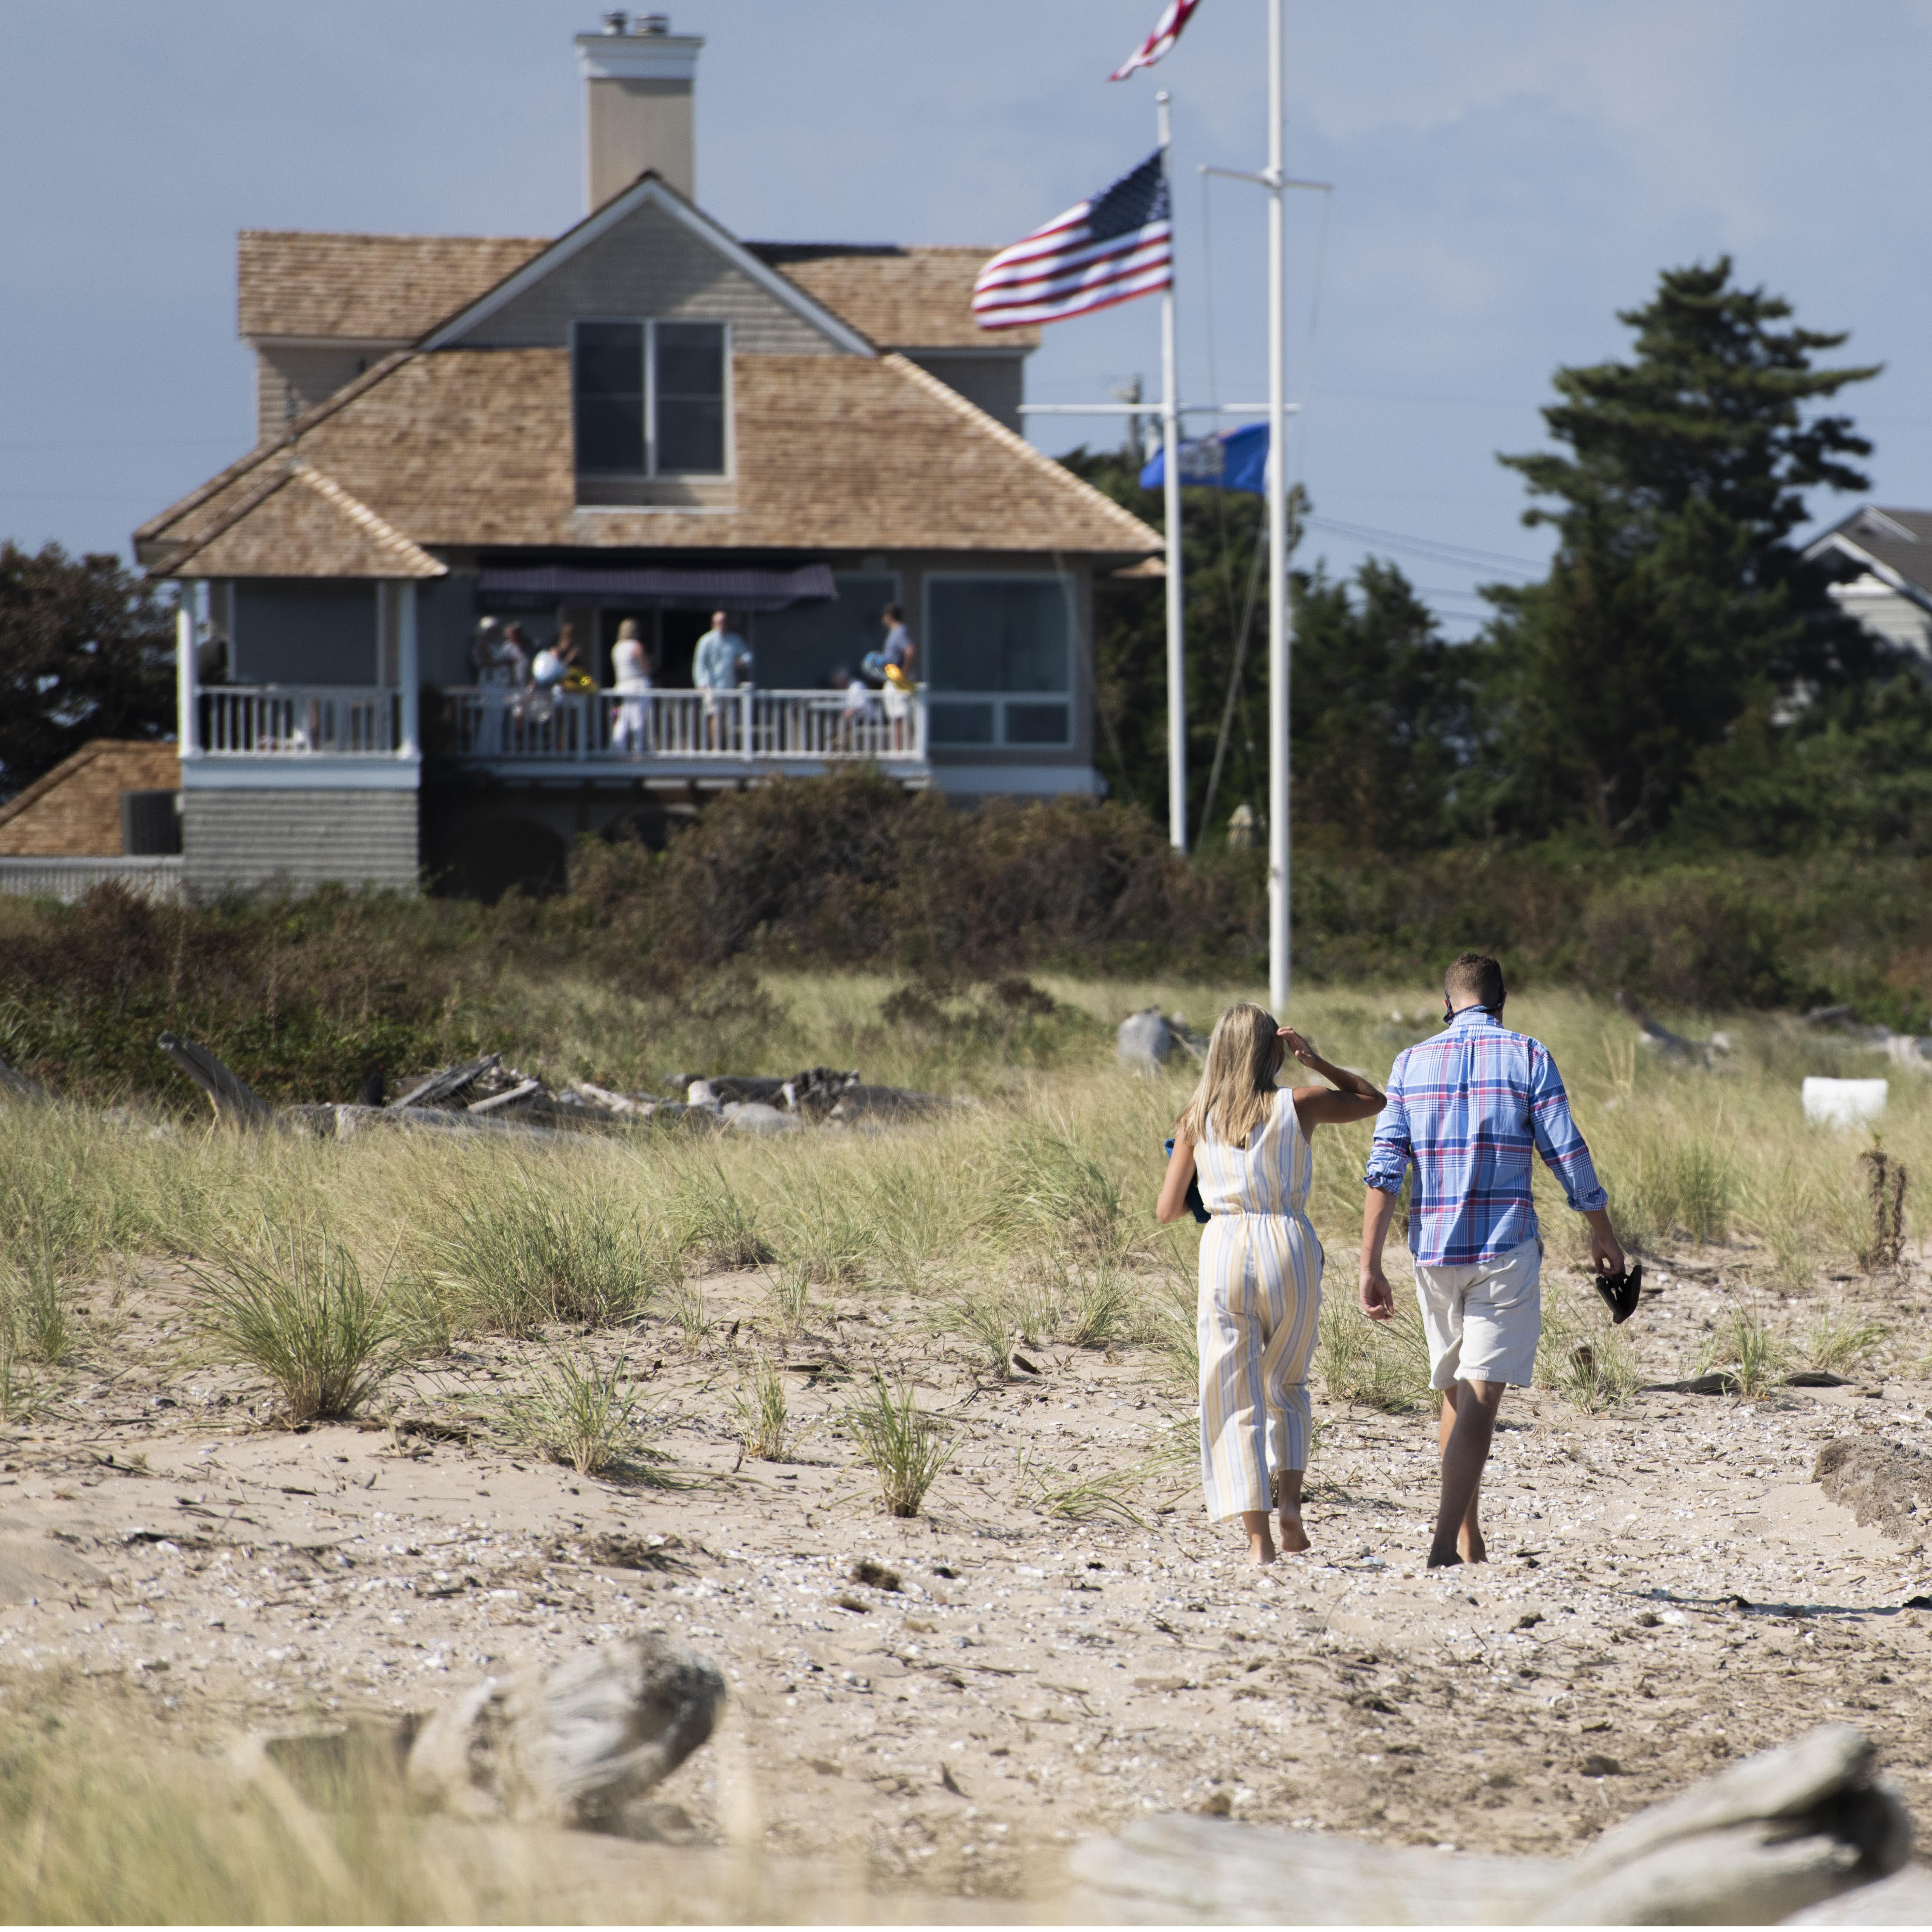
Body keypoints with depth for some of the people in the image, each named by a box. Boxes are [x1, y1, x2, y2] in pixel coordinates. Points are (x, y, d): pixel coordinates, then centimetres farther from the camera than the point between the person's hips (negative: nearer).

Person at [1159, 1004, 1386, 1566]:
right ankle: (1290, 1500, 5)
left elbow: (1168, 1209, 7)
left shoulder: (1197, 1120, 4)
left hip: (1225, 1250, 0)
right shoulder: (1299, 1105, 0)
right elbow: (1374, 1100, 17)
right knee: (1287, 1384, 23)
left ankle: (1258, 1537, -6)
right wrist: (1316, 1062, 11)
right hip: (1290, 1247, 0)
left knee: (1236, 1400, 4)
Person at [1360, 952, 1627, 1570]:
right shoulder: (1528, 1058, -2)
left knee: (1457, 1398, 17)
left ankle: (1470, 1547, 20)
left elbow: (1385, 1168, 0)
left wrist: (1370, 1266, -1)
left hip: (1434, 1254, 3)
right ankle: (1446, 1543, -20)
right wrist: (1603, 1236, 12)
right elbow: (1568, 1157, -2)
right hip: (1506, 1251, -3)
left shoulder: (1412, 1063, 6)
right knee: (1480, 1398, -8)